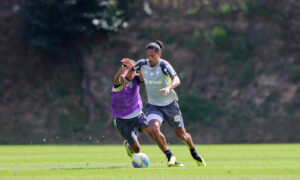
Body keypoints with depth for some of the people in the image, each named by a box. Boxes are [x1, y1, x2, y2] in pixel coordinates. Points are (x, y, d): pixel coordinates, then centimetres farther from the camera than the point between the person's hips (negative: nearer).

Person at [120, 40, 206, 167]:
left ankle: (194, 152, 43)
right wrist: (123, 75, -8)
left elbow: (176, 80, -33)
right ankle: (170, 156, -11)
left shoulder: (164, 65, -19)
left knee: (181, 134, 11)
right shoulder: (143, 64, -6)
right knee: (154, 128, -27)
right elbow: (131, 69, 14)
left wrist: (168, 88, -54)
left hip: (170, 104, -2)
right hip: (153, 106, 2)